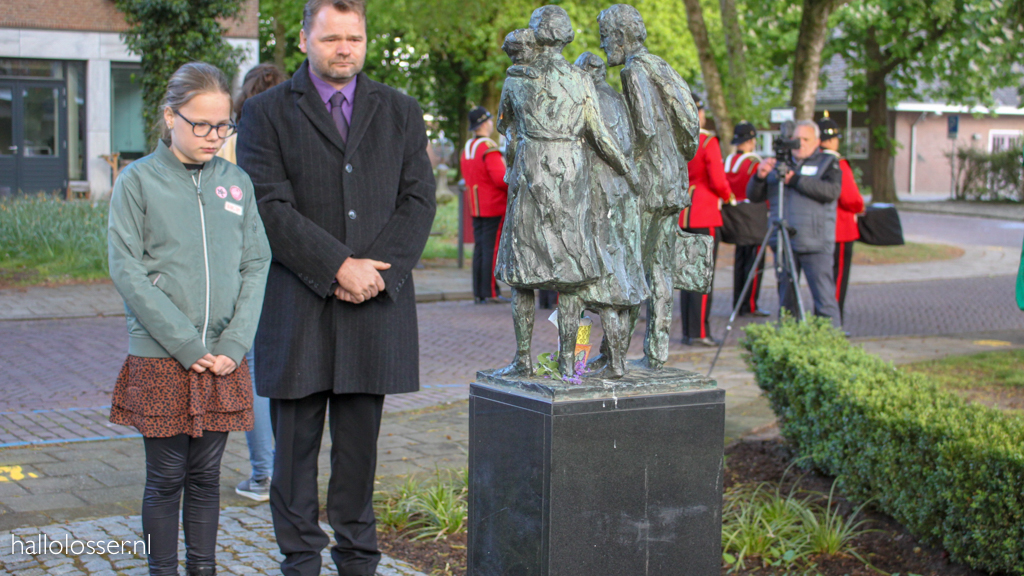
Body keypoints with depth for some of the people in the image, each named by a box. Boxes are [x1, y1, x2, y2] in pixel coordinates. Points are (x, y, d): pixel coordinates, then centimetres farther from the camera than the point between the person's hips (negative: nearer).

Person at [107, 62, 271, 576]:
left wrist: (235, 344, -7)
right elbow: (126, 269, -8)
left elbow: (256, 265, 6)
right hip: (160, 360, -3)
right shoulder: (139, 181, -3)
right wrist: (185, 344, -14)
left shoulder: (237, 182, 6)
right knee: (166, 477, 4)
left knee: (206, 474, 11)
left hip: (223, 361, 3)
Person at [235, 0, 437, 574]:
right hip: (297, 306, -2)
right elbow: (269, 206, -8)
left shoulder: (401, 112, 12)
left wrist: (377, 272, -10)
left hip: (376, 301, 2)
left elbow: (419, 200, 4)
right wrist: (338, 266, -15)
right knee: (296, 443, 4)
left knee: (361, 442, 9)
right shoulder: (268, 112, 3)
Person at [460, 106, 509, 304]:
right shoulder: (489, 149, -16)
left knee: (480, 248, 10)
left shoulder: (466, 150, 13)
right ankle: (490, 293, -4)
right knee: (492, 249, -5)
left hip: (476, 208, 8)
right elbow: (500, 178, -21)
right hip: (495, 208, -8)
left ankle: (478, 293, 11)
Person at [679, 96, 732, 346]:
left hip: (682, 216, 6)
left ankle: (688, 331, 13)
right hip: (705, 215, -6)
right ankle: (700, 332, -6)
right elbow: (718, 182, -14)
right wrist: (728, 197, 5)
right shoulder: (708, 141, -11)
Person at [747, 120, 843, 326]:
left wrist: (795, 180, -17)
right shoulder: (779, 163, 17)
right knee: (787, 300, 8)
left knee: (825, 301, -8)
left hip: (815, 244, -4)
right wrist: (759, 176, -7)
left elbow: (832, 191, -12)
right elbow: (754, 196, 14)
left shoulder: (828, 163, 8)